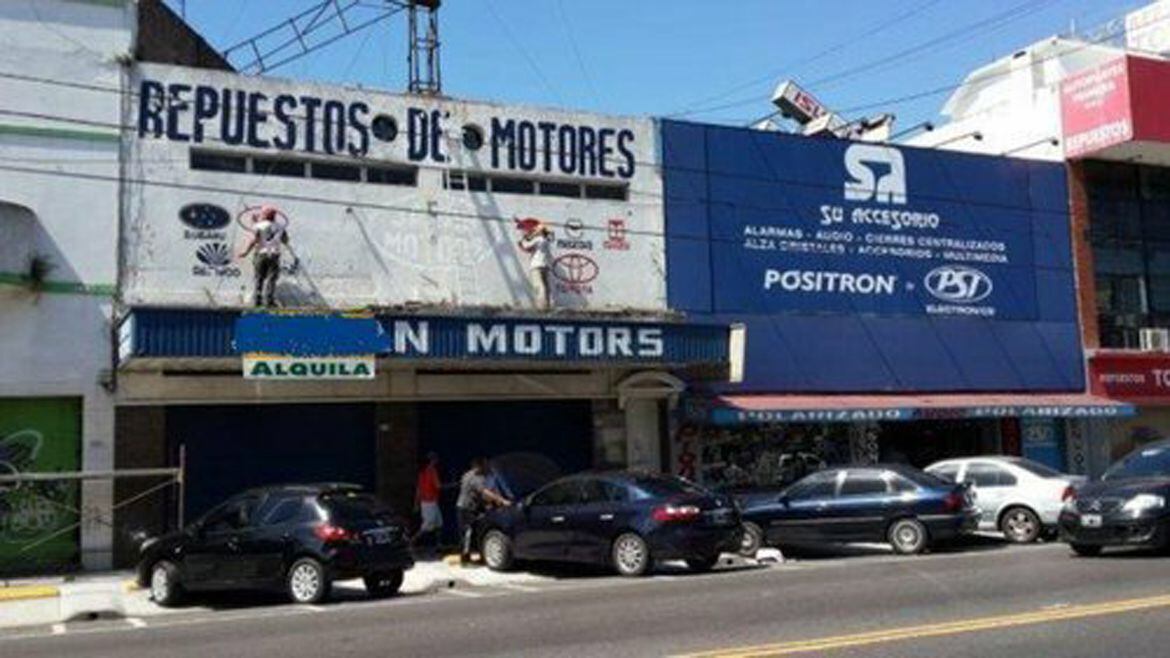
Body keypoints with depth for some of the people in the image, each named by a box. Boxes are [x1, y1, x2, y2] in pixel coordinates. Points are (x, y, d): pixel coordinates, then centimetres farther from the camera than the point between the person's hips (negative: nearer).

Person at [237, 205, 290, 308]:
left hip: (261, 254, -1)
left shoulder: (259, 226, -6)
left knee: (259, 278, 11)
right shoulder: (280, 226, 4)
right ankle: (268, 301, -1)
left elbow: (253, 240, -13)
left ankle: (257, 299, 12)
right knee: (271, 279, 3)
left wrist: (245, 251, -6)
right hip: (274, 255, 1)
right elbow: (285, 241, 13)